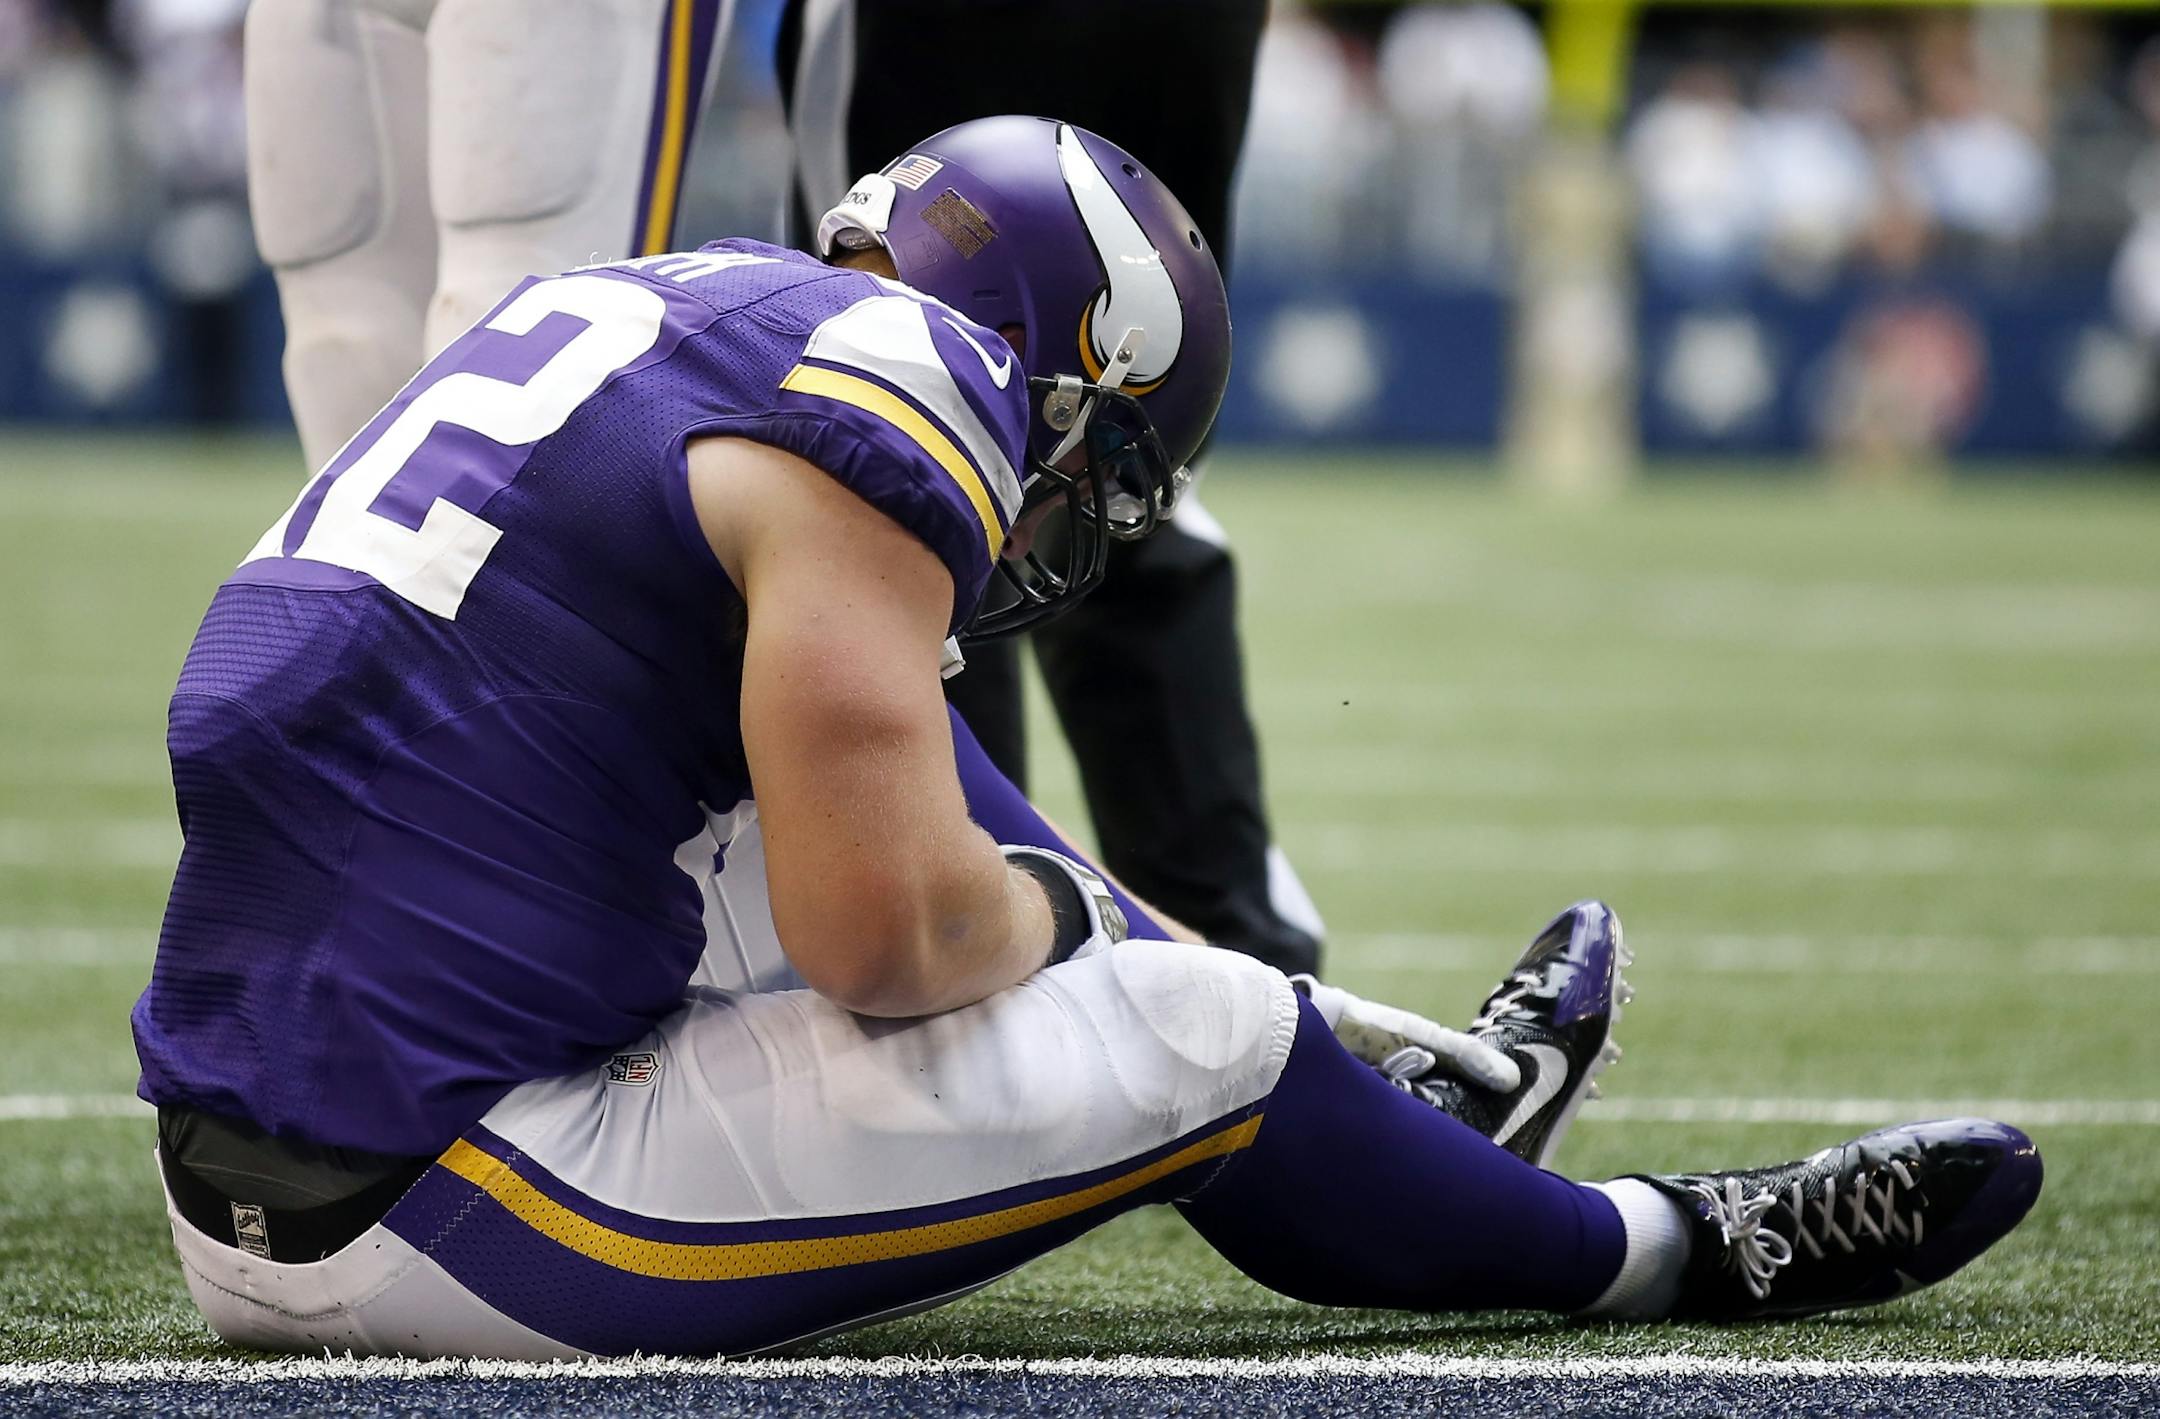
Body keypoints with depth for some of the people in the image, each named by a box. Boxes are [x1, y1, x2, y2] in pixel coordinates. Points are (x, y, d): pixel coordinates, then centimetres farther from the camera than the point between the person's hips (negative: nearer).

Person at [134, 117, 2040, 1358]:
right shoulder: (883, 417, -11)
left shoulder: (654, 322, 17)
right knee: (1200, 1033, 0)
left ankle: (1405, 1098, 36)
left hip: (236, 1169, 9)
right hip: (432, 1214, -9)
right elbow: (888, 934, -16)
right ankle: (1675, 1252, 22)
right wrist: (1045, 920, 5)